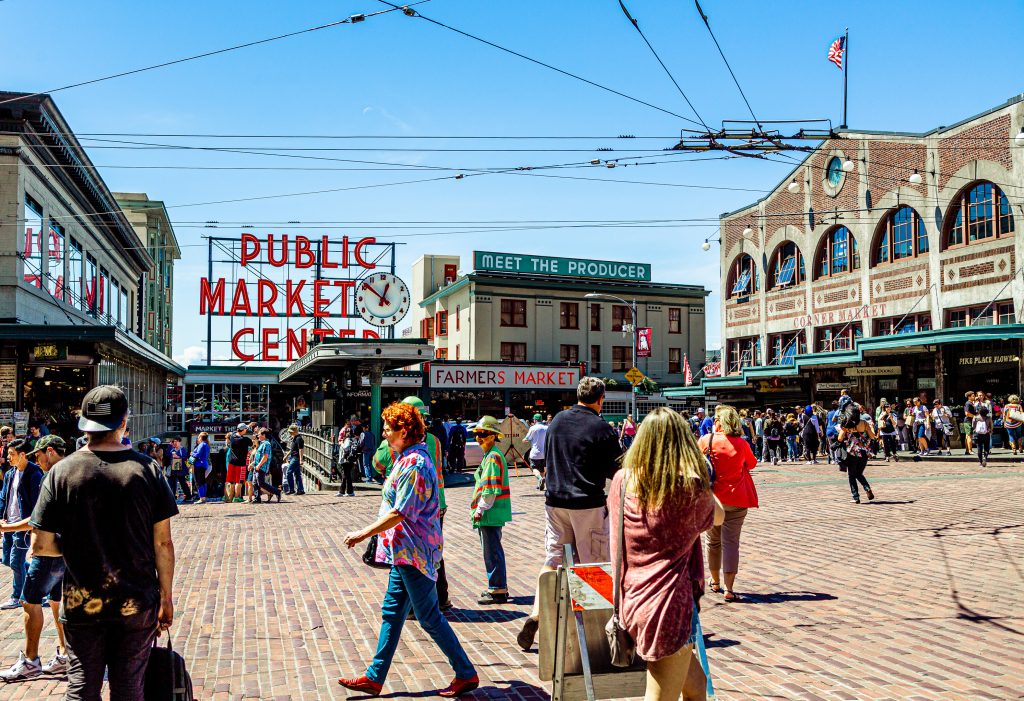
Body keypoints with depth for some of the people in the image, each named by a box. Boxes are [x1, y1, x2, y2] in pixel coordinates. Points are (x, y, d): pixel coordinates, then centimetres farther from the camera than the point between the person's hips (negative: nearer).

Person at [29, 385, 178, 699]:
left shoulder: (62, 471, -7)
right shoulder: (147, 469, -7)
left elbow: (41, 545, -6)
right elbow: (163, 544, -6)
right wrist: (166, 597, 5)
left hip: (81, 603, 0)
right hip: (136, 603, 0)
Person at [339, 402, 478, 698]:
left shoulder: (414, 464, -21)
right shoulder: (407, 458, 11)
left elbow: (400, 513, -24)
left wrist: (363, 534, -19)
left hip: (413, 552, -10)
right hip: (403, 551, 10)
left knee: (429, 617, -1)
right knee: (391, 612, 15)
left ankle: (466, 674, 11)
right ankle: (374, 677, 24)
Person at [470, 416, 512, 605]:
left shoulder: (492, 458, -16)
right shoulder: (491, 455, 16)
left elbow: (490, 489, -21)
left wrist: (480, 510, -16)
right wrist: (481, 509, 21)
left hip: (490, 514, -10)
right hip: (493, 514, 10)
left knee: (492, 552, -3)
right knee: (494, 550, 17)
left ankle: (497, 590, 4)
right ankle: (500, 588, 26)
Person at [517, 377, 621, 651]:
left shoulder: (557, 420, 6)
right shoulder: (601, 428, -11)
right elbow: (617, 470, -6)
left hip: (554, 501, 5)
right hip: (587, 504, -4)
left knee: (552, 560, 11)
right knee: (593, 565, 8)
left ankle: (535, 614, -2)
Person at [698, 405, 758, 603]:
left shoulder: (705, 440, -7)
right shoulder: (741, 444, -5)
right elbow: (752, 464, 13)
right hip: (736, 499, -1)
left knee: (713, 540, 16)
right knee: (731, 542, -1)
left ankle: (715, 582, 29)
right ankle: (728, 589, -6)